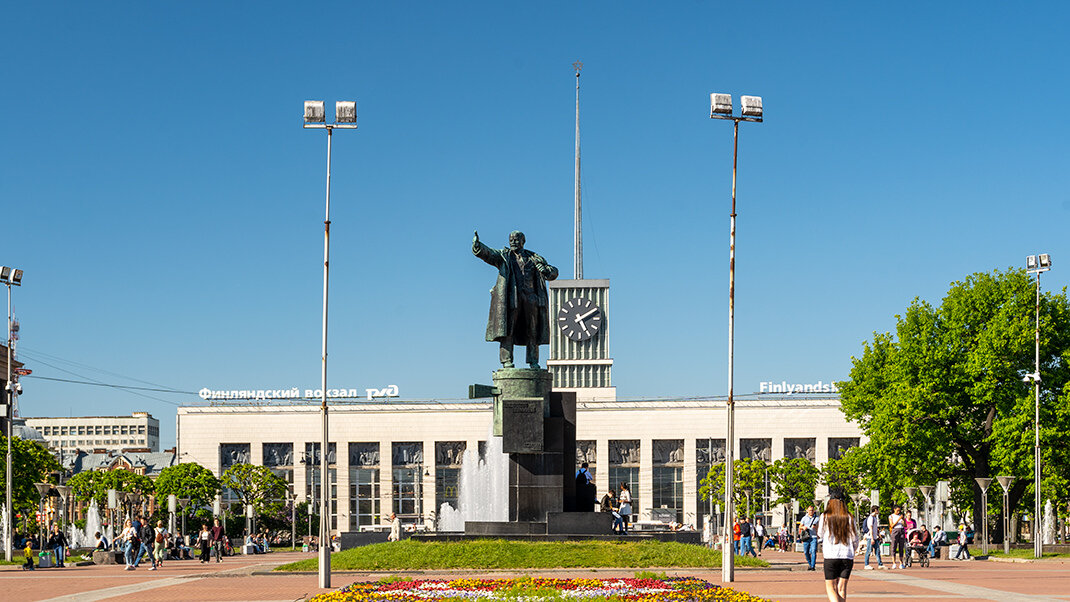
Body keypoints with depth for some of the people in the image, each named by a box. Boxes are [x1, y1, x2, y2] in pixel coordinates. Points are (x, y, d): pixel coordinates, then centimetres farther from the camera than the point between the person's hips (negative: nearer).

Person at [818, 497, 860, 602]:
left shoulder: (825, 517, 2)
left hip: (830, 556, -2)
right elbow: (855, 539, 7)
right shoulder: (849, 518, 6)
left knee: (830, 587, 2)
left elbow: (820, 534, 14)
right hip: (847, 556, 2)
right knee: (842, 588, 9)